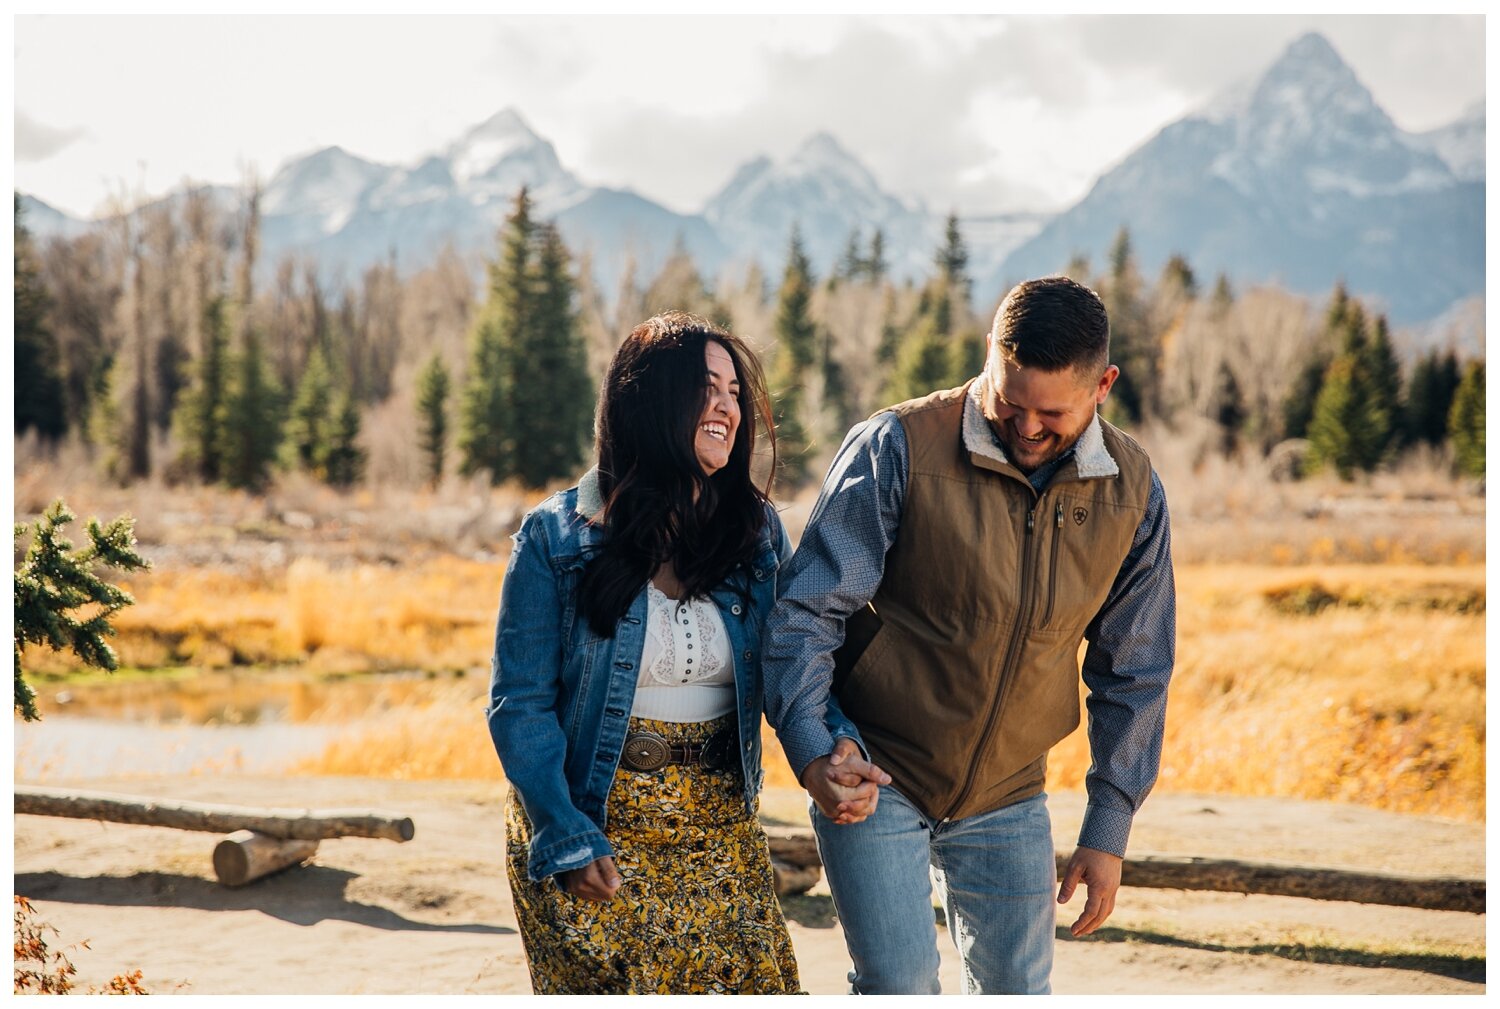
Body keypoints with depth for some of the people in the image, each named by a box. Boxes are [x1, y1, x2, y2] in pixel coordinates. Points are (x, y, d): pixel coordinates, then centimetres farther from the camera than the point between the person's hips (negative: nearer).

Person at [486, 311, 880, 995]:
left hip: (720, 829, 3)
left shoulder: (757, 530, 3)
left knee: (752, 986, 0)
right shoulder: (557, 539, -8)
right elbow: (520, 702, -7)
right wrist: (566, 838, -15)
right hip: (591, 826, -3)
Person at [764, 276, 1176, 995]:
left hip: (1008, 800, 4)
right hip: (875, 779, -4)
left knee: (1018, 994, 9)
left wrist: (1108, 830, 4)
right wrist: (810, 751, -29)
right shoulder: (898, 449, -17)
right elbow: (807, 609, -14)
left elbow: (1134, 672, 5)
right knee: (900, 989, -10)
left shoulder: (1131, 491, -4)